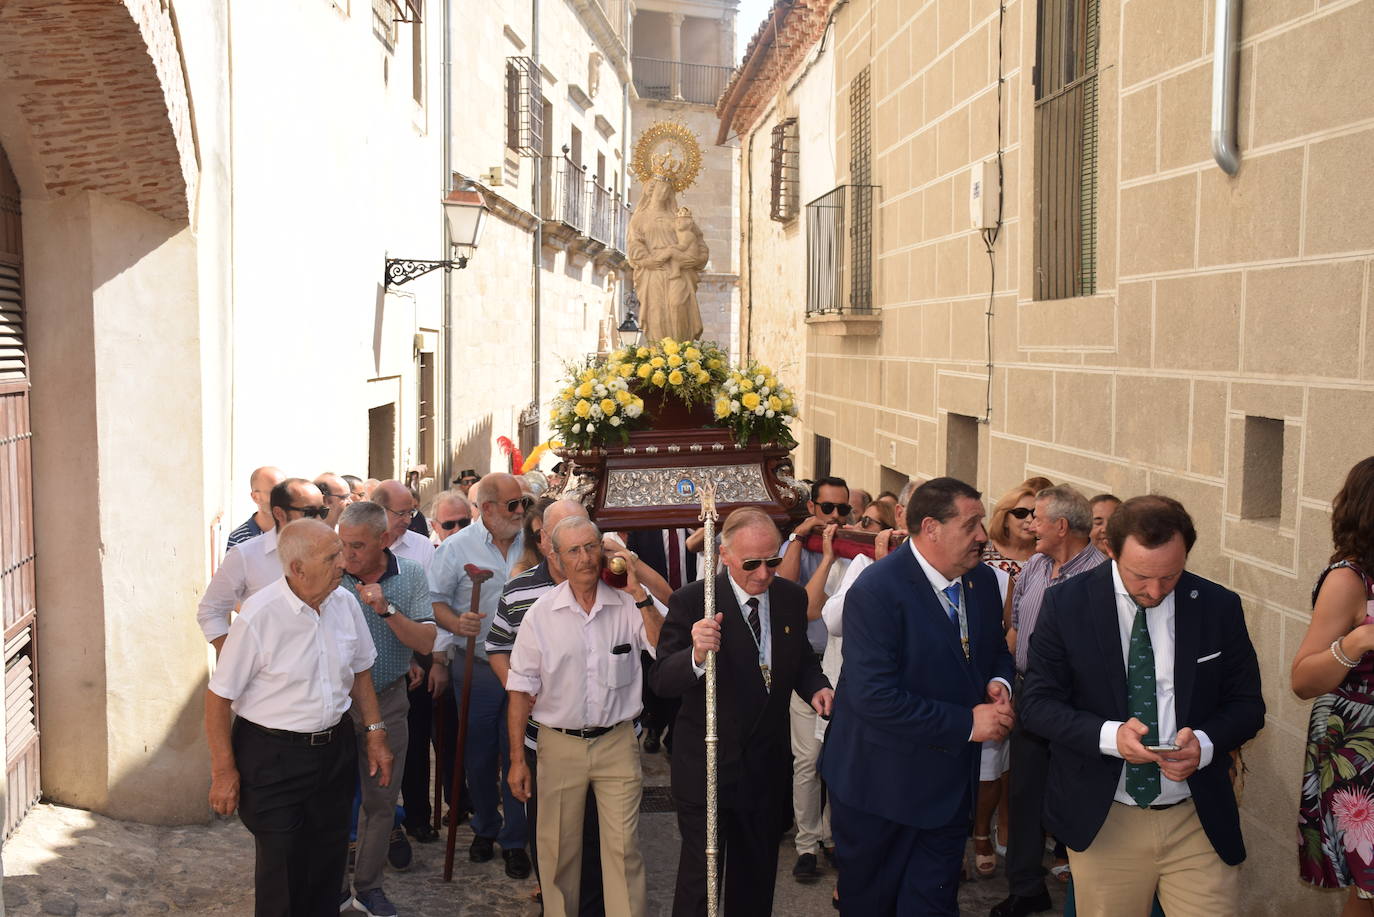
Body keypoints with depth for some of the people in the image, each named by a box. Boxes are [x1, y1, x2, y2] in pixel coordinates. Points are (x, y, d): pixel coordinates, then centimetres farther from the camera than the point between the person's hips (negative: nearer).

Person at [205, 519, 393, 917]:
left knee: (327, 861, 16)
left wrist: (374, 732, 9)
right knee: (282, 868, 5)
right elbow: (218, 695, -14)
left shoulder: (345, 603, -3)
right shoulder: (258, 616, -20)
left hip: (335, 748, 5)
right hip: (272, 756, -5)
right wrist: (224, 771, -11)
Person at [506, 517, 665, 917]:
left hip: (617, 744, 0)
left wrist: (639, 594, -16)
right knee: (558, 850, 11)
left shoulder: (628, 605, -2)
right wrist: (517, 758, -2)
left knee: (624, 848, 1)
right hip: (559, 745, 1)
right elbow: (521, 689, 0)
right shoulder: (542, 613, -3)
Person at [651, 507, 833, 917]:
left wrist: (816, 687, -10)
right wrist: (696, 656, -44)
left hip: (767, 766, 5)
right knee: (700, 873, 8)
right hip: (706, 766, -5)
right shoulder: (691, 602, -18)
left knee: (757, 878, 22)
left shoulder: (792, 598, -3)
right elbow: (661, 681, -23)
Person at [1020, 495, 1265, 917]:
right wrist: (1108, 735, -22)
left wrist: (1206, 742, -15)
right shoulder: (1066, 604, -6)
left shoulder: (1220, 607, -2)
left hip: (1199, 821, 1)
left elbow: (1247, 703, 6)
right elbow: (1037, 703, -5)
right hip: (1100, 820, -1)